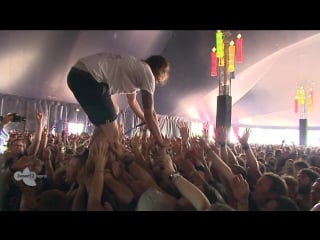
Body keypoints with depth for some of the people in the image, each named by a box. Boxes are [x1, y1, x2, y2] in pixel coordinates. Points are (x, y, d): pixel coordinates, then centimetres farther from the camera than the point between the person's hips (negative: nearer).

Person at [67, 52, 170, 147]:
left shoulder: (135, 67, 28)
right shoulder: (147, 73, 1)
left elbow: (132, 101, 41)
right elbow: (149, 114, -1)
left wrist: (147, 122, 48)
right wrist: (162, 145, 8)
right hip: (88, 77, -11)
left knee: (113, 110, 28)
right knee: (112, 135, -8)